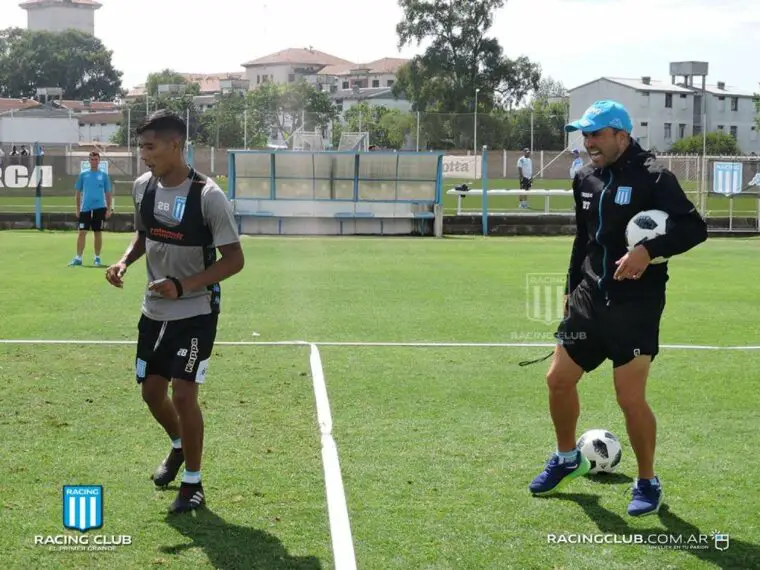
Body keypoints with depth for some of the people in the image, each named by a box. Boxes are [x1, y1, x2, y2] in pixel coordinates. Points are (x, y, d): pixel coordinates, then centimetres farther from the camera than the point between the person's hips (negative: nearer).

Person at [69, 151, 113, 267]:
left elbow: (108, 194, 7)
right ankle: (78, 258, -1)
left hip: (99, 208, 0)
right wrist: (77, 209, 5)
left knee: (98, 233, 5)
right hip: (85, 208, 0)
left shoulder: (104, 175, 5)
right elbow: (78, 193, 10)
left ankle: (97, 258, 12)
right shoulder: (83, 175, 7)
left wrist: (109, 209, -1)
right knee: (82, 232, -3)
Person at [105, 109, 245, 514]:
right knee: (152, 391, 13)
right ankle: (179, 447, 44)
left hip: (196, 311, -6)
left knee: (184, 394, -10)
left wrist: (183, 286, -28)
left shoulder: (208, 196, -21)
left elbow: (234, 259, -17)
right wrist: (124, 261, -5)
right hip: (154, 309, 6)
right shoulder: (143, 187, -2)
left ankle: (193, 484, 8)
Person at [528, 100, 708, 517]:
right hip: (591, 298, 7)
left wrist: (650, 251, -30)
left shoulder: (652, 177, -13)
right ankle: (567, 459, 35)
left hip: (637, 304, -7)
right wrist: (571, 290, 20)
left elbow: (694, 228, -16)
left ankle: (648, 483, 13)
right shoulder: (585, 179, 8)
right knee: (558, 379, 10)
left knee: (630, 397, -8)